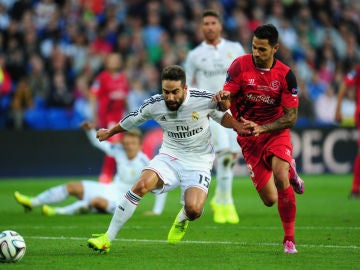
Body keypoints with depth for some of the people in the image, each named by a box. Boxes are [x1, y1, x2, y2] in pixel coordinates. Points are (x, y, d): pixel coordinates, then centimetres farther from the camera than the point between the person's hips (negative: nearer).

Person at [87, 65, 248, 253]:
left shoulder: (204, 100, -14)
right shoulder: (154, 105, -9)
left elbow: (222, 116, 8)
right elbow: (131, 120, 12)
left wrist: (241, 127, -11)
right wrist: (110, 132, 27)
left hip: (198, 163, -1)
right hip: (169, 157, 1)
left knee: (194, 210, -24)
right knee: (142, 185, -27)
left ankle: (182, 220, 18)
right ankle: (107, 239, -21)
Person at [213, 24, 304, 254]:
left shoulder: (285, 75, -10)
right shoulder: (240, 65, -9)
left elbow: (291, 117, -8)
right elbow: (226, 102, -9)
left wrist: (261, 128, -21)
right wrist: (223, 99, -34)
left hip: (275, 131, -1)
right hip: (248, 136, 1)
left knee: (281, 179, -29)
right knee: (269, 199, -4)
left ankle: (290, 239, -10)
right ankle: (291, 173, 35)